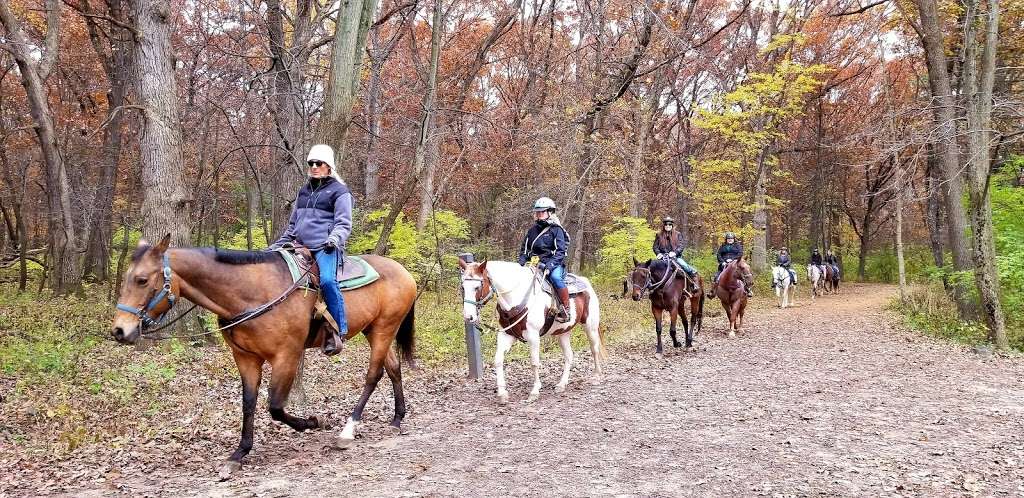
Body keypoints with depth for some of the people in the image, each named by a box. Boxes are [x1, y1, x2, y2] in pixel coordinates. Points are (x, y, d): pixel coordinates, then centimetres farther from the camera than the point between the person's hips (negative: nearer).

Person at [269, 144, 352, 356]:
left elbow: (343, 223, -4)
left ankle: (338, 331, -27)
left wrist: (334, 239, -24)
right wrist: (279, 244, 22)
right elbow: (292, 224, 31)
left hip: (325, 247, -8)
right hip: (300, 246, 8)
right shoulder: (303, 191, 25)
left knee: (327, 279, -33)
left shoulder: (339, 191, 5)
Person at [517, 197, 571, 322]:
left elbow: (560, 251, -11)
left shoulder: (556, 230, -2)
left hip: (554, 264, -6)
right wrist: (521, 263, 0)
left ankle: (565, 310, -29)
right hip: (537, 264, 6)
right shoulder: (532, 231, 14)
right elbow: (525, 249, 19)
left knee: (555, 277, -37)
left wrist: (550, 265, -24)